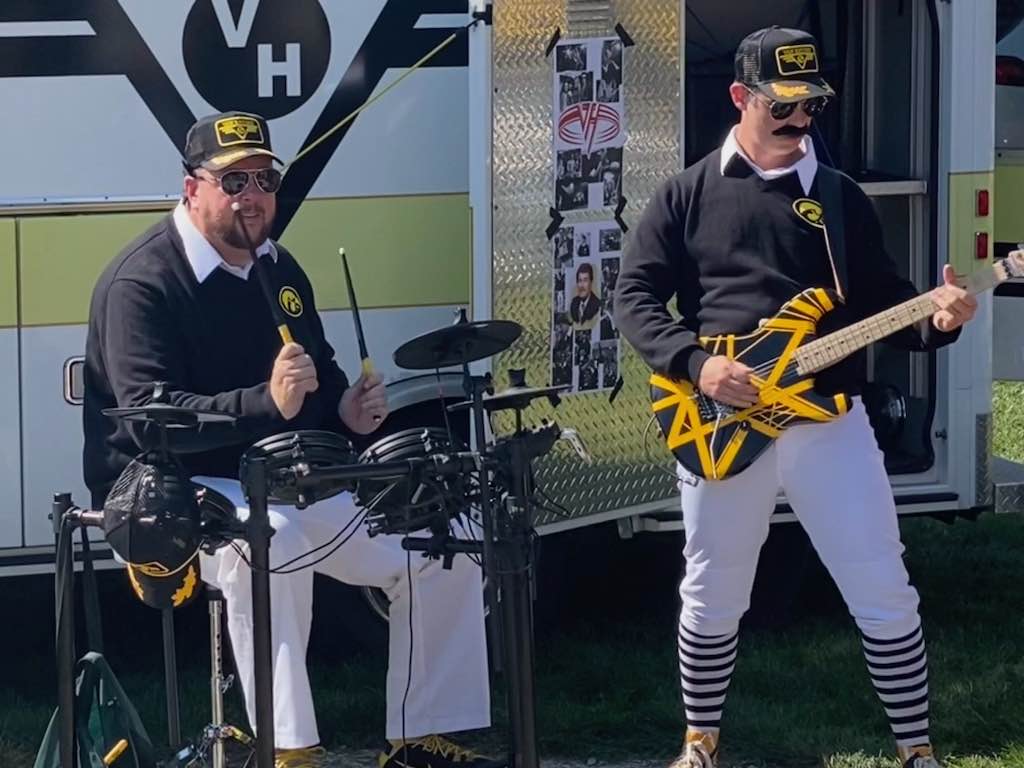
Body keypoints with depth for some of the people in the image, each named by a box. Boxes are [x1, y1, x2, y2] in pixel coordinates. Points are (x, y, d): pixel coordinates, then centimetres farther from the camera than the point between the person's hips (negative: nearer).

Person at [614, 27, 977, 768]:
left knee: (885, 595, -2)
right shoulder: (686, 195, 3)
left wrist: (936, 318, -13)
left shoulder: (842, 199, 8)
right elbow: (635, 296, 0)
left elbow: (883, 302, 9)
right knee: (712, 600, 10)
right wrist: (695, 362, -16)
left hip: (829, 422, 1)